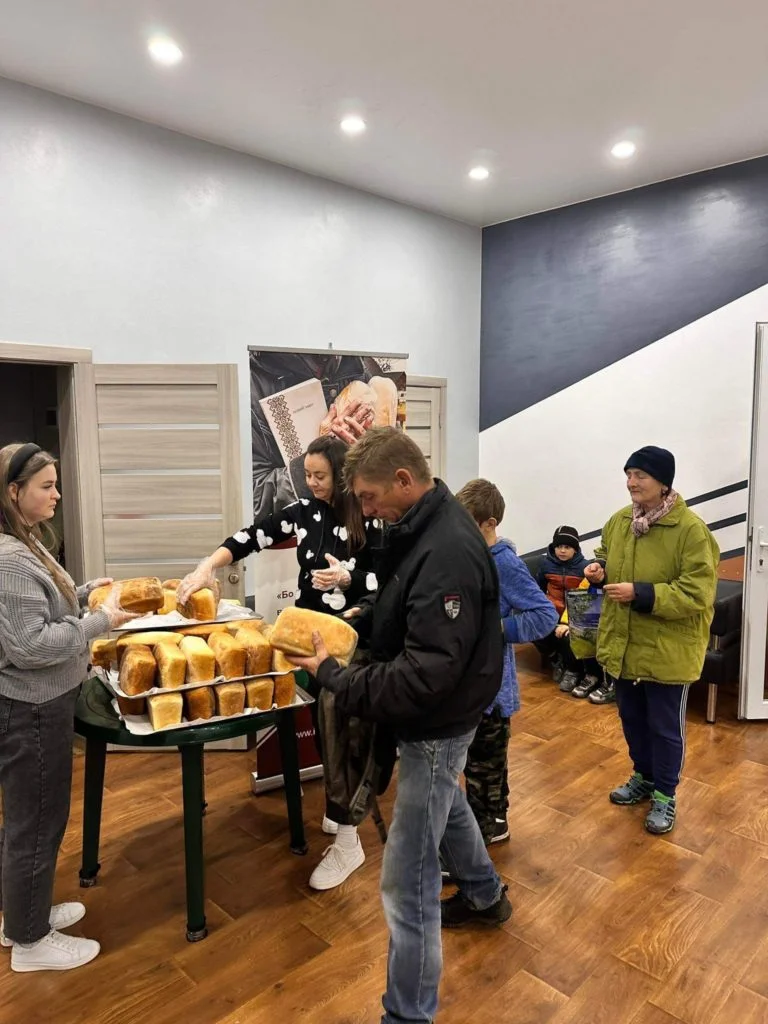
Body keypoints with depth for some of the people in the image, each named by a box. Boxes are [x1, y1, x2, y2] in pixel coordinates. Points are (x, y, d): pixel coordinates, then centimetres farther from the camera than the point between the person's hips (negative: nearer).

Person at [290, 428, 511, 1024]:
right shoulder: (422, 528, -1)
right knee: (446, 803, 33)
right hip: (437, 717, 10)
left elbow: (426, 675, -34)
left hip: (438, 723, -10)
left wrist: (333, 676, -26)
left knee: (407, 878, 1)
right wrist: (360, 619, -2)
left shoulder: (448, 553, -32)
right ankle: (485, 896, 60)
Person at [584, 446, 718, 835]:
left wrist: (640, 594, -29)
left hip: (667, 650, -6)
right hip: (623, 644, 6)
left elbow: (696, 596, -22)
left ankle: (665, 795, 30)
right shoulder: (619, 521, 1)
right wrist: (599, 569, -5)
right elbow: (606, 556, 18)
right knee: (632, 719, 21)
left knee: (665, 726, 11)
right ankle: (643, 777, 43)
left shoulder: (690, 530, -19)